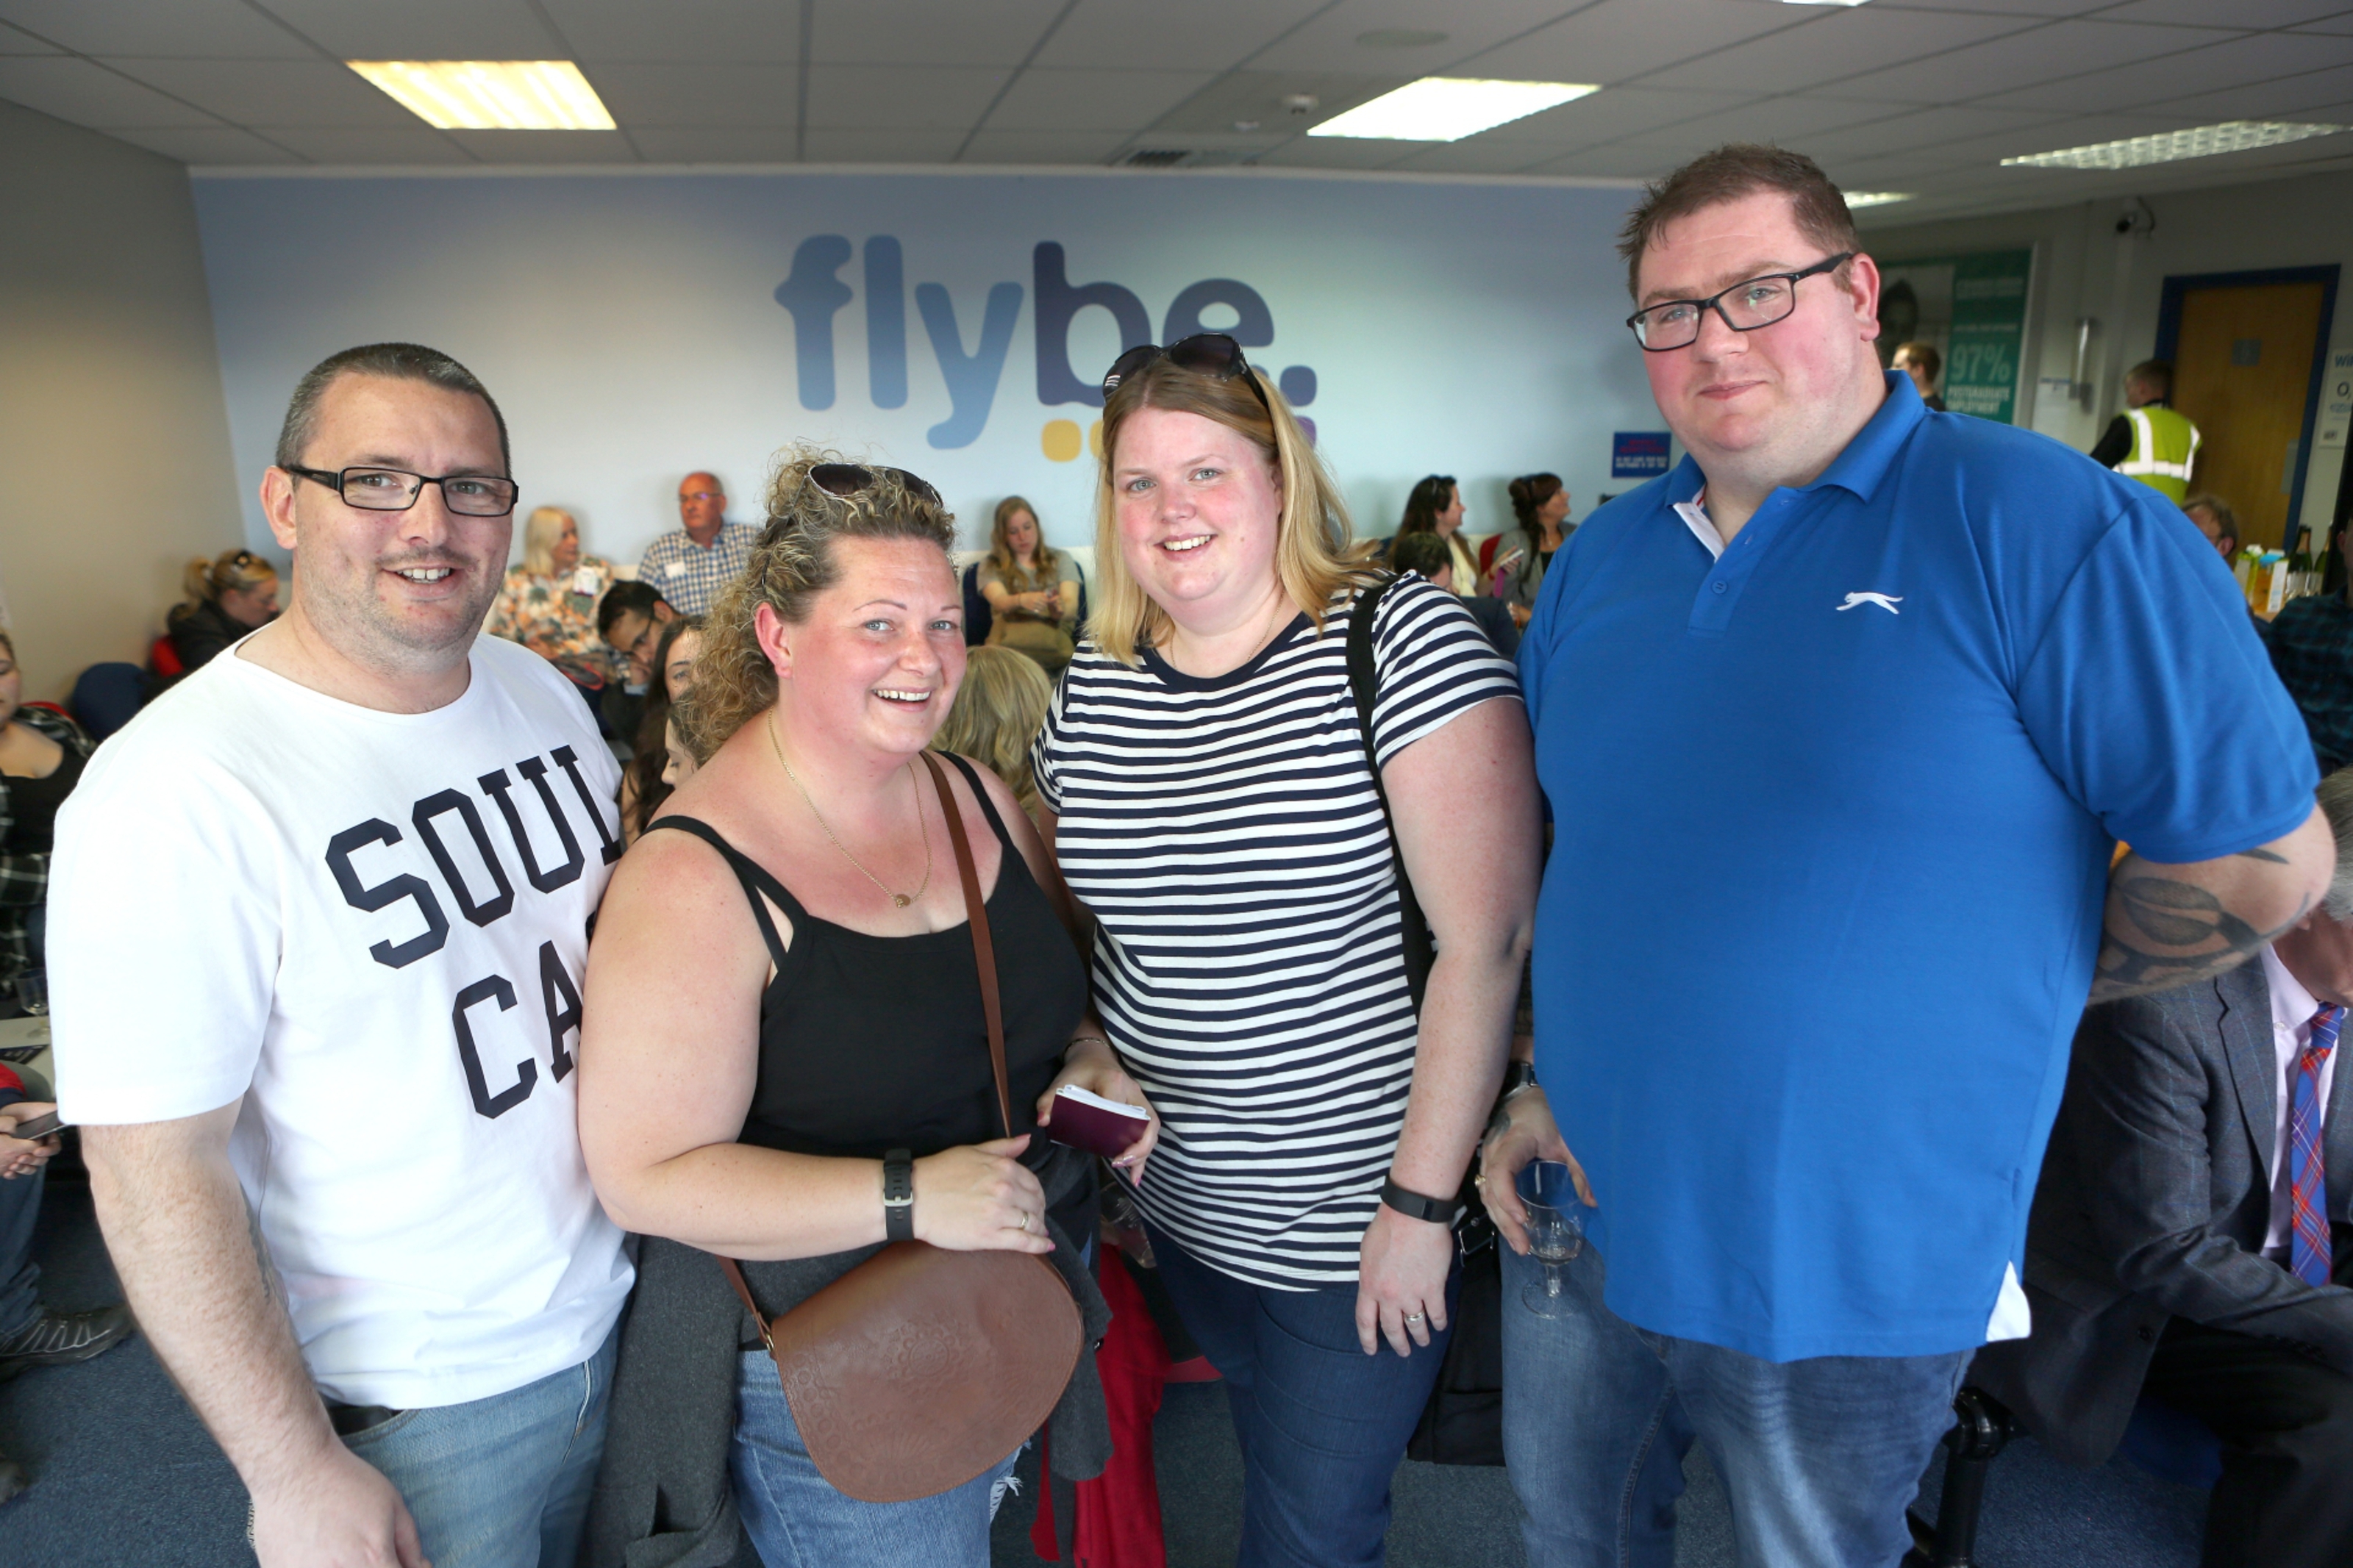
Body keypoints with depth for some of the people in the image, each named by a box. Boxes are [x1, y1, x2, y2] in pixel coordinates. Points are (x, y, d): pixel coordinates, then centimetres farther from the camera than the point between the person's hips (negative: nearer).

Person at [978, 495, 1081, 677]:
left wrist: (1060, 610, -20)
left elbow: (1072, 605, 6)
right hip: (1007, 643, 1)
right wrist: (1021, 600, -27)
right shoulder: (990, 567, 19)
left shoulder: (1061, 560, 23)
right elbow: (999, 601, -2)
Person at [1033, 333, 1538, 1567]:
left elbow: (1485, 939, -20)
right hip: (1181, 1211, 5)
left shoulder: (1404, 643, -17)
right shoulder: (1092, 687, 0)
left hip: (1359, 1225, -5)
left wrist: (1422, 1198, -19)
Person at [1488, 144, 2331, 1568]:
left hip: (1854, 1279, -5)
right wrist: (1548, 1081, 3)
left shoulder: (2046, 525, -14)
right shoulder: (1598, 559, 4)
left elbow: (2264, 857, -14)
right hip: (1582, 1210, 5)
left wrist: (1984, 997, -6)